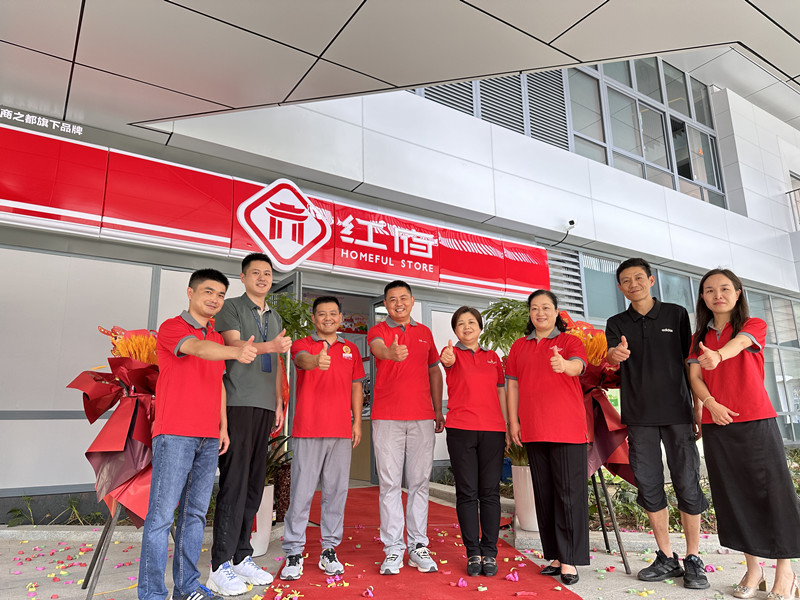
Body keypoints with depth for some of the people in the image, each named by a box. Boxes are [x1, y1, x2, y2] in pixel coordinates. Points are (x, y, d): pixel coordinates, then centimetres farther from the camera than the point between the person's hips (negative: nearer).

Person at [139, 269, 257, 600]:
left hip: (208, 439, 7)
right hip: (175, 435, -6)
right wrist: (237, 352, -42)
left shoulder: (217, 338, 18)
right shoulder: (171, 328, -3)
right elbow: (198, 348, -24)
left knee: (195, 513, 10)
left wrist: (223, 427, 16)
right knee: (162, 514, -3)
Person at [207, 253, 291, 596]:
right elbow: (234, 345, -14)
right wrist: (269, 346, -31)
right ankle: (221, 566, 1)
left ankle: (242, 557, 18)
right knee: (234, 482, -7)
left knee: (254, 484, 9)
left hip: (265, 407, 6)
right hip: (238, 404, -6)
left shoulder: (275, 318, 21)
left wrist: (280, 403, 15)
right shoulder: (231, 308, 3)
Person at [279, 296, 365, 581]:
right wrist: (316, 361, -43)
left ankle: (329, 550, 19)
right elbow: (301, 358, -21)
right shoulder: (303, 344, 4)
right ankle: (294, 553, 10)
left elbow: (356, 387, 17)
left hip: (341, 431, 3)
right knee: (301, 492, -1)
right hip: (307, 430, -3)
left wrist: (357, 421, 9)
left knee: (336, 491, 6)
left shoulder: (351, 350, 15)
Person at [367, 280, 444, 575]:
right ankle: (393, 548, 10)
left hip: (422, 417, 3)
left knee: (420, 481, 6)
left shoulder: (425, 332, 15)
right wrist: (390, 353, -46)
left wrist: (438, 410, 15)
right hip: (387, 417, -3)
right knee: (389, 483, 1)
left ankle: (418, 546, 17)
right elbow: (378, 348, -21)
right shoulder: (377, 331, 3)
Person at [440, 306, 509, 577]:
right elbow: (448, 361, -21)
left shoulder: (493, 357, 15)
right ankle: (473, 554, 12)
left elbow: (501, 394, 15)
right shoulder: (453, 352, 4)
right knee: (467, 492, 2)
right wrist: (446, 359, -46)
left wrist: (509, 428, 8)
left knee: (490, 492, 4)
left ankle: (489, 553, 14)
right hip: (460, 429, -2)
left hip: (493, 430, 3)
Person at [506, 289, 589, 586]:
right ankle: (554, 556, 20)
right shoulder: (519, 347, 13)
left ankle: (570, 560, 5)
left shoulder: (570, 341, 3)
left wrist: (563, 365, -41)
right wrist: (513, 421, 4)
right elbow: (512, 384, 11)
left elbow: (578, 365, -18)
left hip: (568, 429, -4)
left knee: (569, 492, -4)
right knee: (544, 494, 10)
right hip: (533, 431, 4)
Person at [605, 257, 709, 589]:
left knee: (687, 485, 0)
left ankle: (693, 560, 14)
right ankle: (666, 558, 19)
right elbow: (611, 360, -8)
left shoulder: (676, 314, 6)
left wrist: (697, 408, 2)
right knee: (649, 487, 6)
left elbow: (690, 362, 6)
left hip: (677, 412, -1)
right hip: (638, 416, 2)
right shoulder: (617, 324, 9)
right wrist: (615, 354, -33)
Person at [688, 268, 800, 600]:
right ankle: (752, 568, 17)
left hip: (756, 420, -3)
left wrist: (718, 355, -44)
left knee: (771, 489, -2)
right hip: (716, 423, 3)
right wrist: (711, 404, -17)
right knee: (732, 493, 5)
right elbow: (695, 375, 2)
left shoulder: (754, 325, 3)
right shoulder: (699, 337, 13)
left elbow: (738, 342, -21)